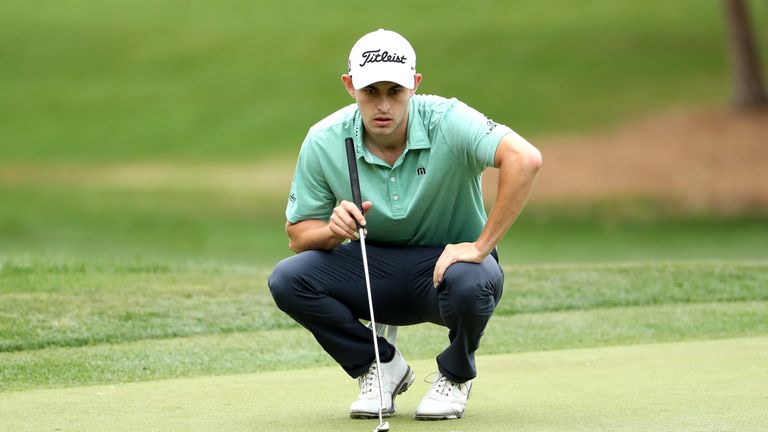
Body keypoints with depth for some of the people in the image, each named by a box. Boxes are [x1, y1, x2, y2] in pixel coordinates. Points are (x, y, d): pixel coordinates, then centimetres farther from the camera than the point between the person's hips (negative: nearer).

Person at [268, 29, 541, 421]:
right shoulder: (323, 142, -12)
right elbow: (297, 234, -4)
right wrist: (333, 230, -28)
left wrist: (482, 245, -36)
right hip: (373, 266, 3)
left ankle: (455, 376, -2)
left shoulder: (446, 121, -22)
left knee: (469, 283, -39)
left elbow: (525, 159, -36)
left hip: (448, 260, -3)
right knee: (287, 280, -22)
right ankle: (381, 366, 2)